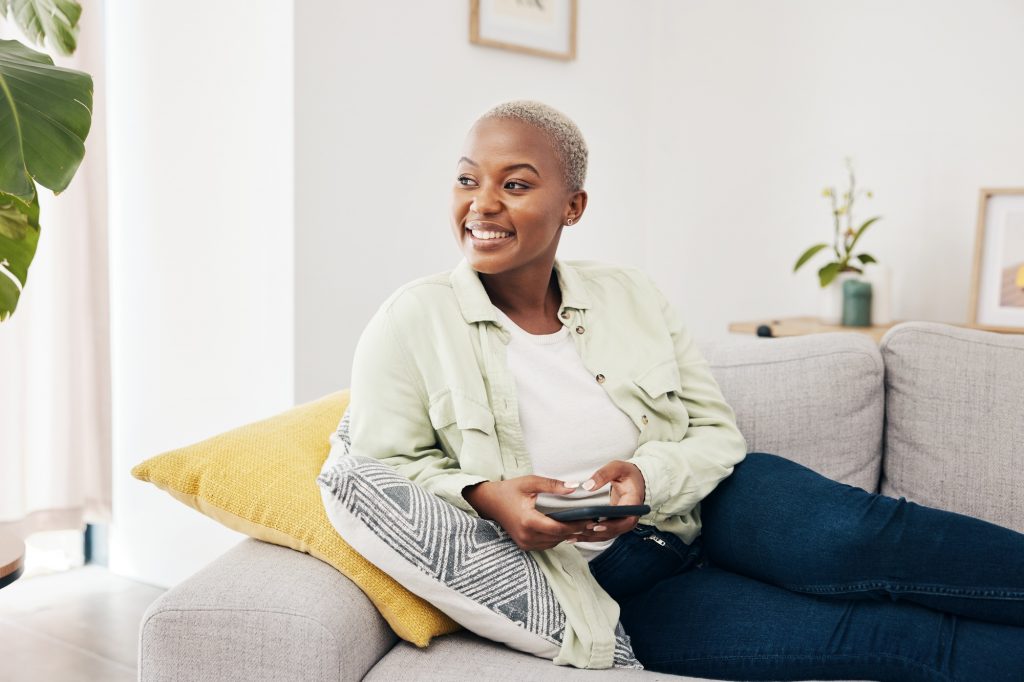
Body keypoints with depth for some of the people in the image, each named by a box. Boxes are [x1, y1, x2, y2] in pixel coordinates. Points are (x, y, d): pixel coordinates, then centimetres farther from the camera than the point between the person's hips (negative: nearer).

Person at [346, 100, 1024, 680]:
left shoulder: (631, 297, 0)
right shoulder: (415, 323, -8)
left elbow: (718, 432, 2)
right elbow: (383, 467, -3)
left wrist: (646, 476, -20)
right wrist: (484, 495, -22)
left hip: (712, 504, 3)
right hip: (616, 586, -3)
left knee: (856, 534, -29)